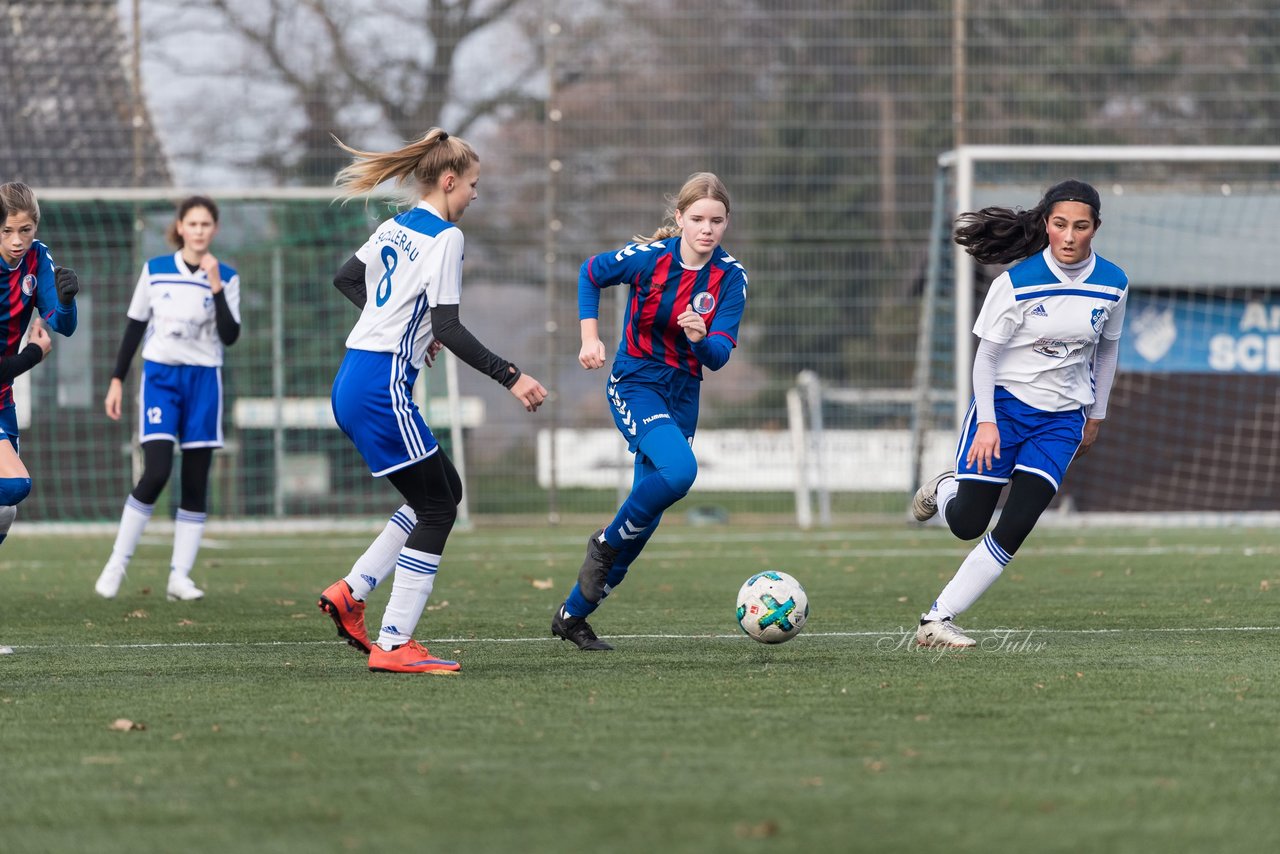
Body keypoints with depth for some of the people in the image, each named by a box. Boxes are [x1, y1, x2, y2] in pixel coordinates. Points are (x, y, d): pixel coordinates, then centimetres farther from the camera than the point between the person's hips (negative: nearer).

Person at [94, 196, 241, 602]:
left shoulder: (226, 278, 1)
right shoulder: (155, 271, 2)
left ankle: (180, 576, 4)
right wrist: (117, 381, 5)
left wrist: (216, 288, -16)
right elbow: (135, 326, 8)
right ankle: (117, 563, -1)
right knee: (156, 473, -15)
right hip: (160, 378, -1)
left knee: (196, 482, 0)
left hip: (204, 381, 1)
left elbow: (230, 336, -8)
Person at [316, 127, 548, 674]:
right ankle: (394, 645, -6)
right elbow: (449, 330, -18)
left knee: (446, 492, 17)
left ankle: (351, 593, 12)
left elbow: (346, 279, 29)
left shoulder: (396, 227, 15)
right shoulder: (445, 237, -11)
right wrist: (511, 377, -20)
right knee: (436, 508, -3)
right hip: (383, 388, -9)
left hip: (351, 383, 9)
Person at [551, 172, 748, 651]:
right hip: (635, 385, -5)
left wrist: (701, 337, -33)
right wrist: (590, 337, -4)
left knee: (647, 518, 7)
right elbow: (590, 274, 4)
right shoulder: (648, 257, -15)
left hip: (683, 395, 5)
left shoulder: (730, 278, -7)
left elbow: (718, 356, -11)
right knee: (679, 470, -32)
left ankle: (573, 615, 22)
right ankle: (606, 543, -6)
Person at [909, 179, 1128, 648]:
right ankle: (943, 490, 35)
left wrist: (1095, 416, 16)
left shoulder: (1112, 284, -5)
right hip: (1004, 402, -2)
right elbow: (986, 356, -9)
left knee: (1015, 529, -12)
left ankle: (938, 619, -5)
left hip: (1062, 418, 2)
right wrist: (986, 423, -16)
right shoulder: (1017, 283, -15)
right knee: (967, 524, -2)